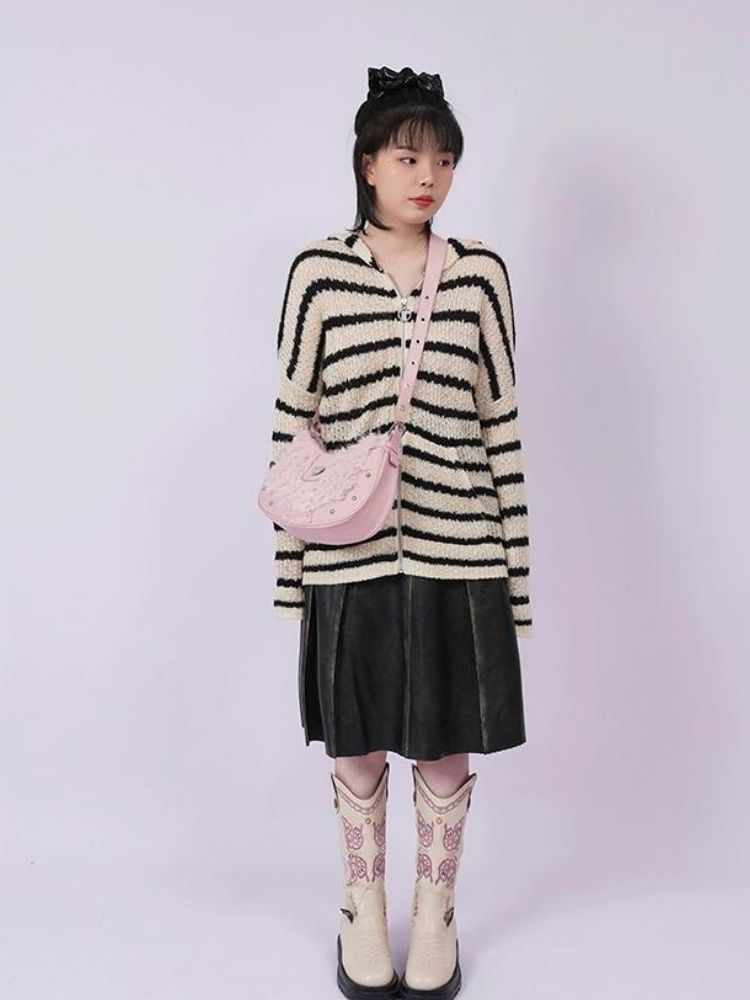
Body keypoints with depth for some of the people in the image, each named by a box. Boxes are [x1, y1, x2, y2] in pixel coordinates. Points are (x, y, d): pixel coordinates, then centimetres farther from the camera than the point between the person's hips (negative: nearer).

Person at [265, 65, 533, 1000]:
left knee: (446, 744, 12)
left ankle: (435, 913, 34)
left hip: (457, 552, 1)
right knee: (358, 743, 13)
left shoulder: (480, 271, 3)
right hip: (351, 555, 0)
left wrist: (516, 566, 4)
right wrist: (291, 568, -1)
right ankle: (364, 908, 36)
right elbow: (292, 422, 1)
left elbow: (500, 422, 5)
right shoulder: (318, 270, -1)